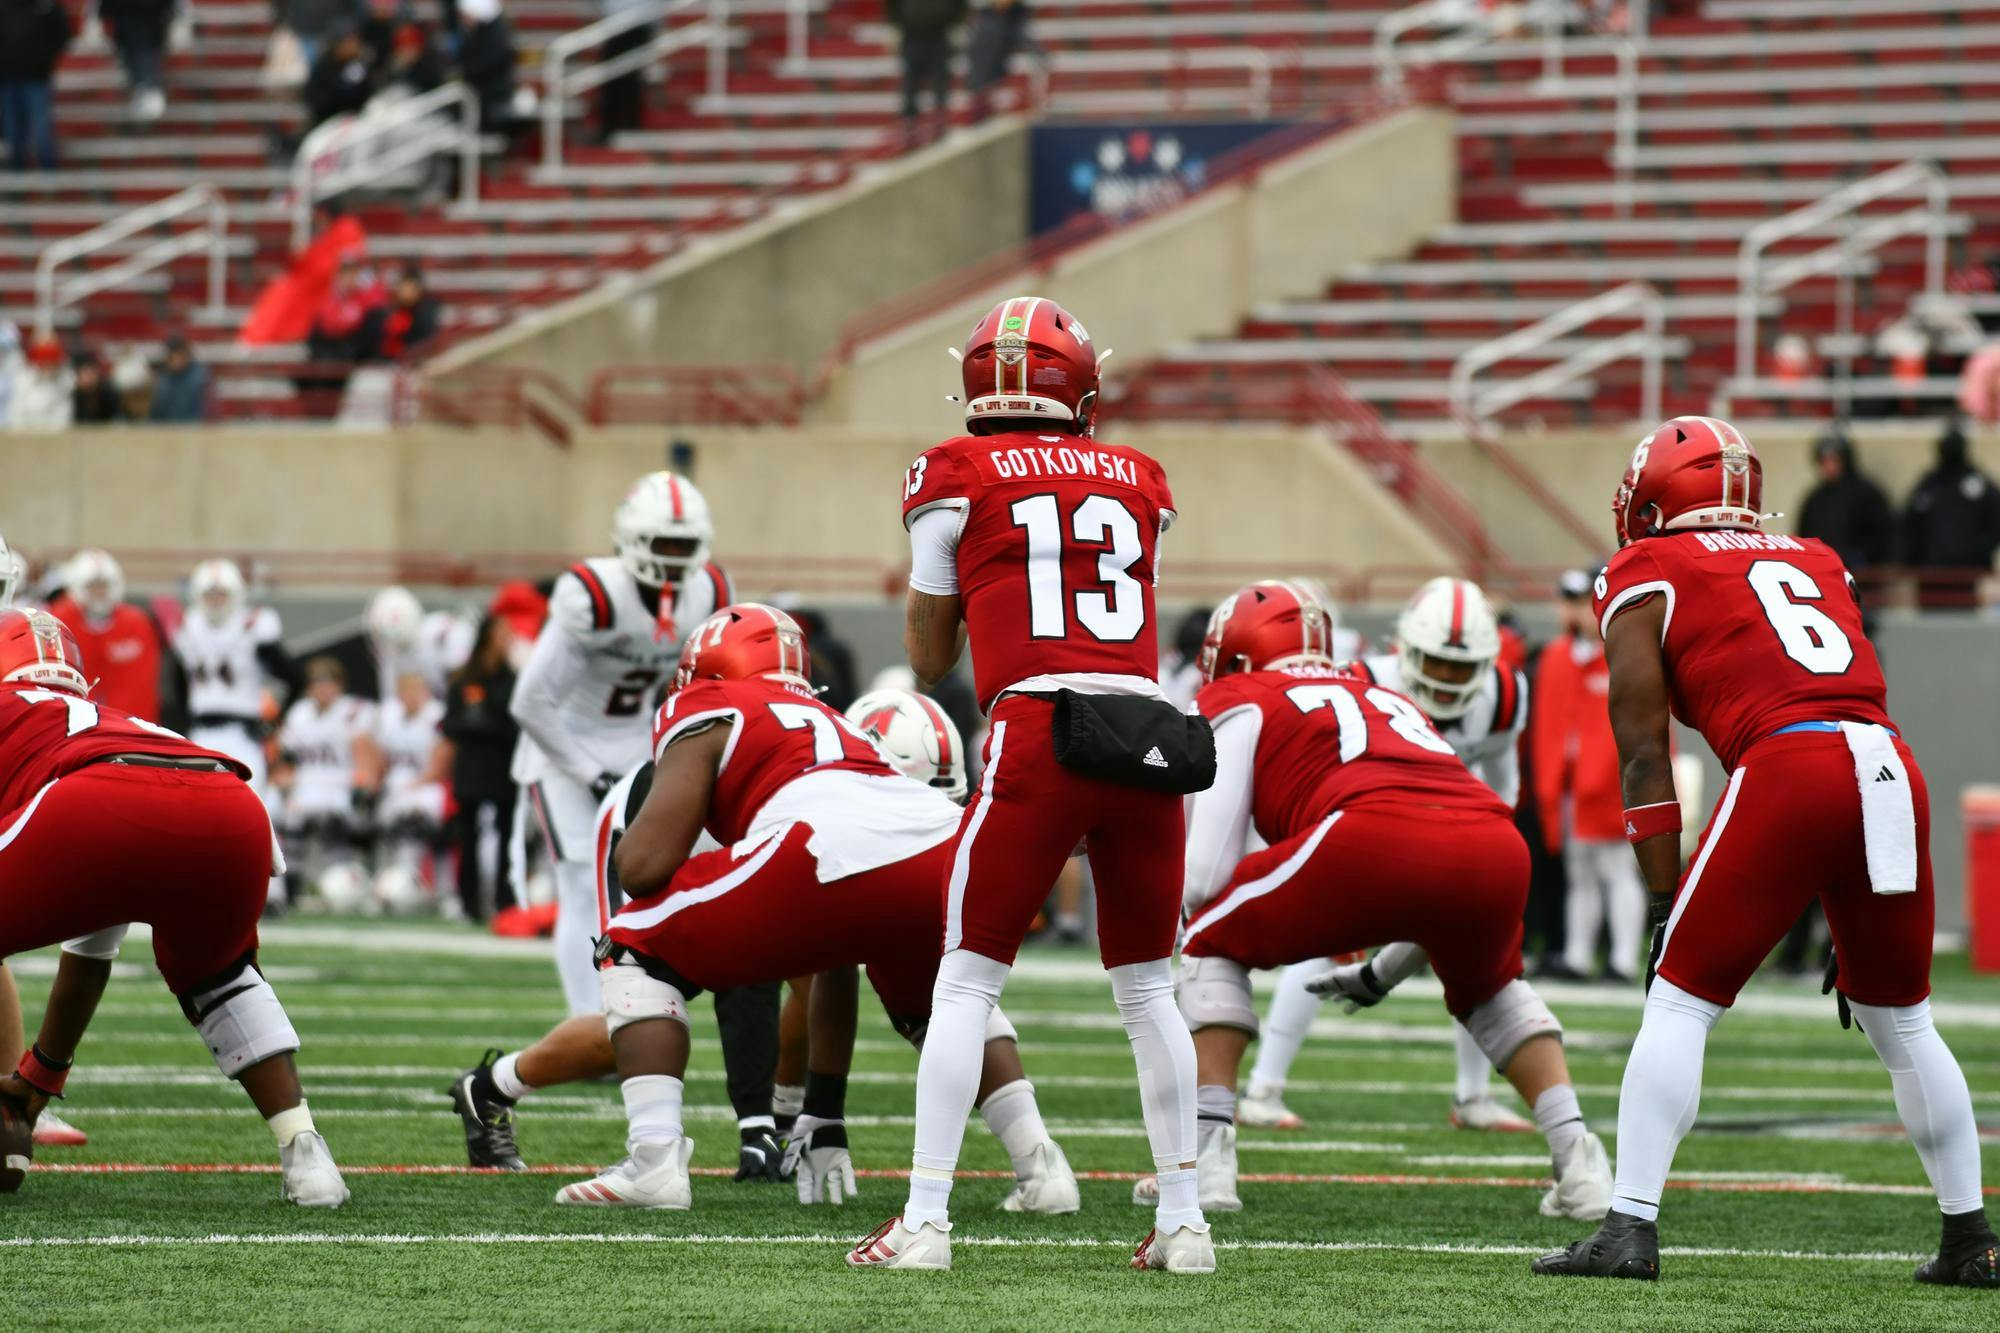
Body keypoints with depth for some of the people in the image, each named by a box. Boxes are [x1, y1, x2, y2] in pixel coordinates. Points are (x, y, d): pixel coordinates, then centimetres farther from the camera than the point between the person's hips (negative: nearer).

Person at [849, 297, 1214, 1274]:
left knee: (966, 983, 4)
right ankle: (1183, 1221, 16)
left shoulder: (957, 479, 8)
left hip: (1039, 728, -3)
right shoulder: (1139, 483, 17)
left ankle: (925, 1220, -2)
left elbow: (929, 659, 17)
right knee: (1147, 989, 16)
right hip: (1152, 730, 3)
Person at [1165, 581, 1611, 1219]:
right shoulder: (1389, 702, 41)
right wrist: (1381, 975, 57)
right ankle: (1577, 1157, 18)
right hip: (1497, 849, 5)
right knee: (1489, 991, 37)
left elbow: (1207, 874, 15)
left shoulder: (1239, 703, 24)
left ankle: (1206, 1159, 8)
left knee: (1212, 945, 20)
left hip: (1375, 842, -5)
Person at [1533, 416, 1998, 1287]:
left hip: (1785, 767, -5)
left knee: (1680, 1005, 5)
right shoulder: (1816, 562, 29)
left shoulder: (1647, 577, 14)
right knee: (1901, 1022, 20)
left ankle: (1630, 1229, -3)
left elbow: (1644, 752, 9)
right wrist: (1850, 914, 30)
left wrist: (1664, 906, 11)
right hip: (1892, 771, 5)